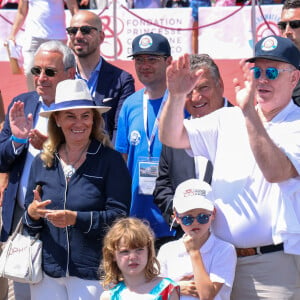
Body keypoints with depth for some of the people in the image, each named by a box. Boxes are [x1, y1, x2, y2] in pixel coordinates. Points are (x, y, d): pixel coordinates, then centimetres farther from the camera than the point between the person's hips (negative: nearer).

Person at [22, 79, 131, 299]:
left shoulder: (111, 161, -2)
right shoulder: (42, 162, 11)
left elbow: (119, 215, -9)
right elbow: (28, 223, 13)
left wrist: (76, 218, -21)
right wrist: (32, 214, -10)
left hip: (91, 272, -3)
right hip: (47, 272, 3)